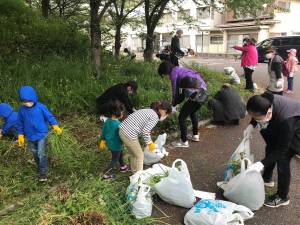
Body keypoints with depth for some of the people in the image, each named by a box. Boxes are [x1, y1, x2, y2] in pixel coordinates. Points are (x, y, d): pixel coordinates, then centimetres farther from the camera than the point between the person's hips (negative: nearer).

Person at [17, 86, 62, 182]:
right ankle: (40, 168, 40)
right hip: (30, 137, 4)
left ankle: (43, 173, 5)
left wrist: (55, 126, -18)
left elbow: (49, 117, -7)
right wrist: (21, 135, 7)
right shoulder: (21, 110, -8)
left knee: (42, 154, -7)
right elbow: (20, 123, 4)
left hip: (41, 135, -4)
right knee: (35, 154, 19)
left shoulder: (41, 107, -17)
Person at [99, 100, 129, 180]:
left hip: (109, 143, 8)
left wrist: (103, 141, 18)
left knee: (120, 155, 29)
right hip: (116, 145, -8)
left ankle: (123, 167, 49)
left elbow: (103, 132, 5)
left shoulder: (107, 121, -8)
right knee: (115, 160, 11)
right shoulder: (118, 124, -32)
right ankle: (106, 174, 19)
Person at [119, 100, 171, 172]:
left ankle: (134, 172, 43)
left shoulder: (149, 111, 16)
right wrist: (150, 143, -3)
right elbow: (145, 131, -17)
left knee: (133, 154, 26)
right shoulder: (155, 117, -11)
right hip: (129, 135, -9)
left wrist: (150, 142, 21)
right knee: (139, 156, 11)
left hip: (122, 130, 9)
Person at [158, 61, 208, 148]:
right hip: (204, 92, 9)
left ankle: (184, 142, 14)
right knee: (192, 112, 31)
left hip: (196, 94, -9)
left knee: (182, 117, 4)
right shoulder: (180, 69, 23)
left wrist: (173, 106, 14)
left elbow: (175, 91, 2)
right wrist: (176, 103, 22)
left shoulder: (173, 73, -3)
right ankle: (195, 135, 43)